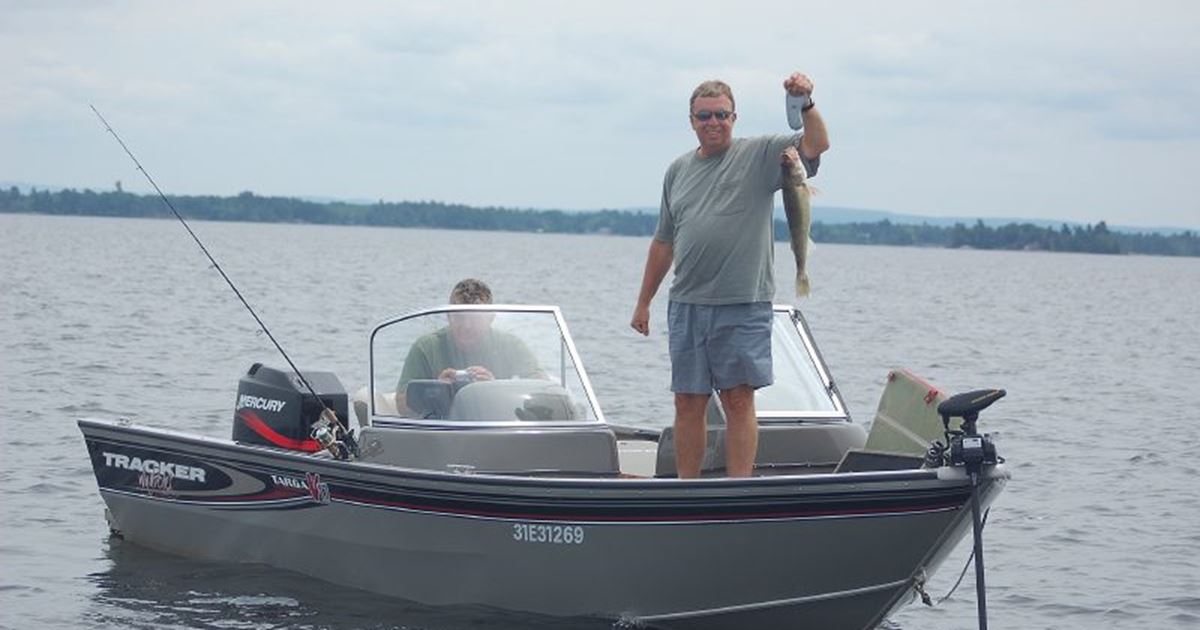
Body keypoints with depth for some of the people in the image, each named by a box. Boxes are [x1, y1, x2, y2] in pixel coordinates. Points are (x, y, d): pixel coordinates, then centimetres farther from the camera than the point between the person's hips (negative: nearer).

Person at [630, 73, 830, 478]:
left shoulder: (760, 155, 4)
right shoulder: (678, 170, 16)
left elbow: (817, 145, -11)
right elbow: (663, 243, 20)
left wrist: (806, 104, -28)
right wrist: (643, 302, 19)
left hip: (743, 305, -4)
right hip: (686, 305, 4)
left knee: (739, 400, -3)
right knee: (688, 402, 6)